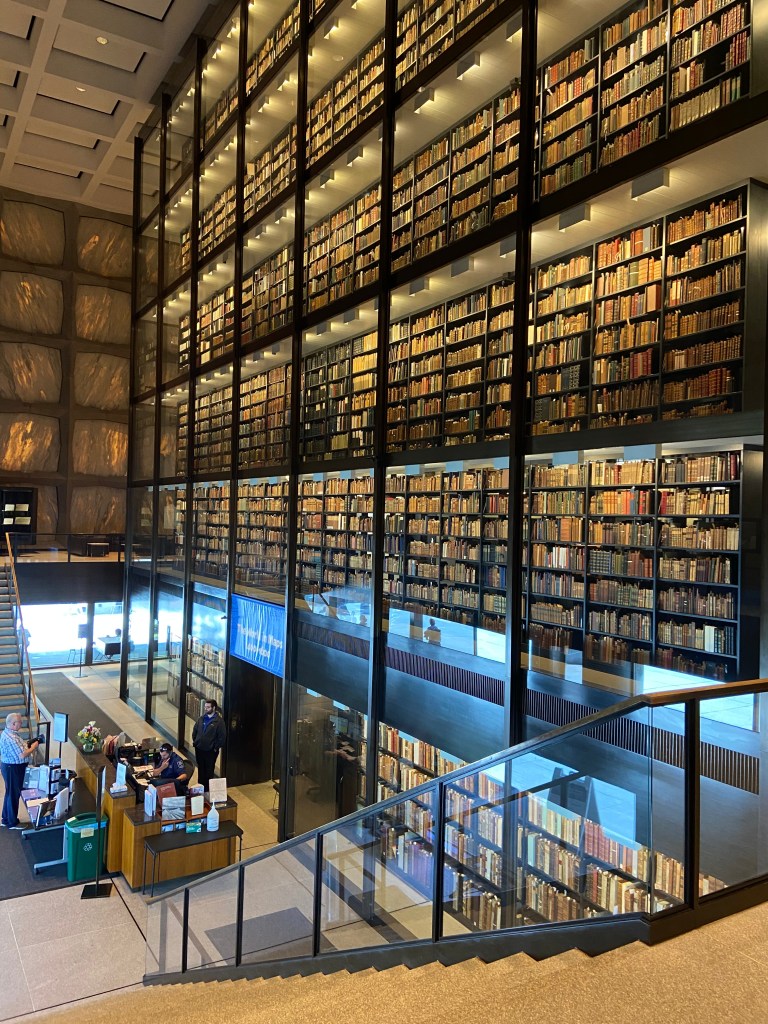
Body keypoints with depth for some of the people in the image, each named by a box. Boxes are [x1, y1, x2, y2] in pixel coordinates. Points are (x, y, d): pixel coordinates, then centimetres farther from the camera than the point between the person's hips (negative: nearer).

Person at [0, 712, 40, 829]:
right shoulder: (11, 738, -27)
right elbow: (22, 755, -29)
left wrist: (28, 745, 5)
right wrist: (33, 747, -14)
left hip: (10, 766, 10)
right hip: (13, 768, -10)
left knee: (10, 793, 21)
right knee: (14, 794, 3)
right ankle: (12, 822, 15)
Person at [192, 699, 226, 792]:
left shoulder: (219, 721, -13)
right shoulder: (201, 718, 4)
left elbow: (222, 736, -13)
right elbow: (195, 730, 16)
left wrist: (216, 747, -12)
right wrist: (194, 741, 7)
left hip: (210, 750, -5)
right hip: (199, 749, 5)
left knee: (209, 770, 5)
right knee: (200, 769, 16)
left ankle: (207, 788, 16)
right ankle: (200, 786, 29)